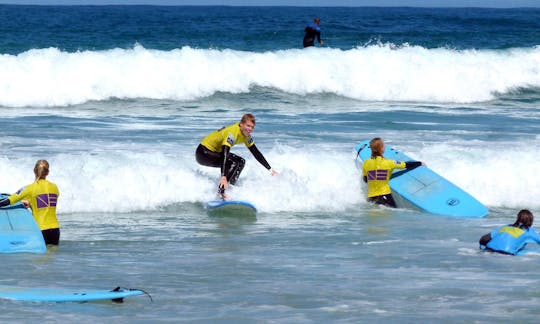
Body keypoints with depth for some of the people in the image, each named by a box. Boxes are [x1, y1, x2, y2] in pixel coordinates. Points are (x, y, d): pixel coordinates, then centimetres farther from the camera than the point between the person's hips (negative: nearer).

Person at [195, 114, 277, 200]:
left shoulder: (246, 136, -2)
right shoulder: (232, 133, -29)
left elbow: (256, 153, 6)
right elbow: (224, 155, -39)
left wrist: (270, 170, 6)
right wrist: (223, 177, -49)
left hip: (215, 151, 10)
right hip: (203, 153, -10)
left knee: (241, 161, 10)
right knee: (233, 163, -25)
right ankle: (221, 193, -28)